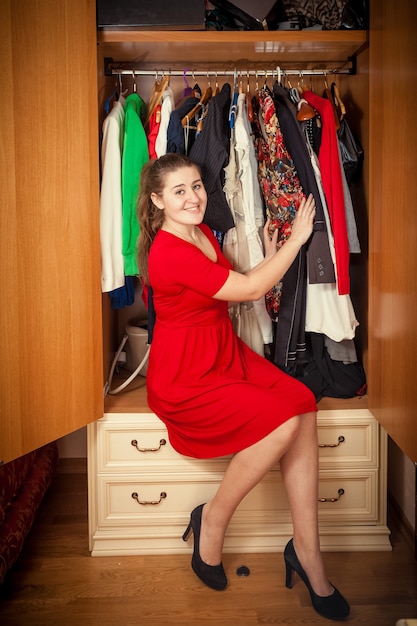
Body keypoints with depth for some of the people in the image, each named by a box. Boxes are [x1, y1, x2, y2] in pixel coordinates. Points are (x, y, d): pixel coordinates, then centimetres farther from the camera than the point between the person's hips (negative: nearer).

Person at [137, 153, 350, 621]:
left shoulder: (203, 232, 8)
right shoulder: (168, 252, -21)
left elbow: (235, 291, 15)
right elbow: (250, 289, -18)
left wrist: (270, 255, 4)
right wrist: (296, 238, -7)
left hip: (226, 353, 8)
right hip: (184, 378, -8)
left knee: (302, 403, -14)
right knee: (282, 421, -22)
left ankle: (306, 551, -4)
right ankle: (212, 521, 1)